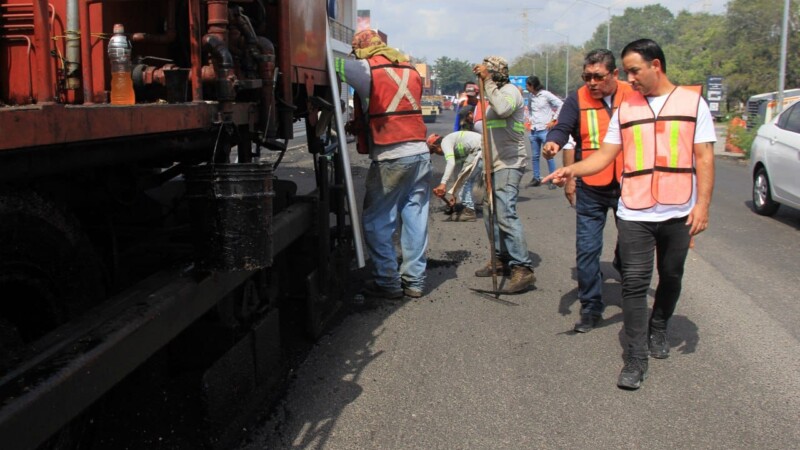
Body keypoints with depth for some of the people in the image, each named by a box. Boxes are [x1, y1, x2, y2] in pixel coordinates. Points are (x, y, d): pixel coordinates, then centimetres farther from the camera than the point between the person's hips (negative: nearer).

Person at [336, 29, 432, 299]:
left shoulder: (366, 69, -4)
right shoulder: (410, 69, 16)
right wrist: (359, 124, 17)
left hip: (390, 158, -6)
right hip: (420, 154, 6)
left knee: (376, 222, 5)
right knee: (415, 218, 10)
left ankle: (387, 282, 7)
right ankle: (414, 281, 15)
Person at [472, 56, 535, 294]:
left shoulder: (510, 90, -9)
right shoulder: (495, 94, 22)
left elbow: (503, 109, -33)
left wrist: (487, 80, -25)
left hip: (509, 164, -11)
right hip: (495, 164, 11)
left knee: (505, 214, -19)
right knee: (491, 212, 13)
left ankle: (523, 269, -20)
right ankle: (502, 260, 24)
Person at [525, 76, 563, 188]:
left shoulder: (546, 94, -8)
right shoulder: (530, 96, 8)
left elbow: (560, 105, -6)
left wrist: (553, 120, -7)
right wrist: (530, 119, 9)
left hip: (544, 130, -6)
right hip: (533, 130, 6)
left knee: (549, 156, -4)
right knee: (534, 156, 9)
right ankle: (536, 178, 19)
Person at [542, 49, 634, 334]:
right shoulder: (577, 100, -2)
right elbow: (562, 128, -17)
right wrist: (553, 142, -40)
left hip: (628, 185, 1)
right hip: (590, 189, -1)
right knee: (587, 249, -1)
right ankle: (591, 307, 13)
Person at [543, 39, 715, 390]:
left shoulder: (692, 102, 1)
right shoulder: (625, 108, 8)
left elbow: (704, 158, -1)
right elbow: (605, 154, 5)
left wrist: (702, 205, -8)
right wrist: (572, 170, -12)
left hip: (679, 213, 0)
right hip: (635, 214, 1)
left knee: (670, 278, 15)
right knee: (635, 283, -6)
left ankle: (657, 330, 39)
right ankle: (636, 359, -1)